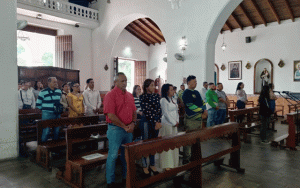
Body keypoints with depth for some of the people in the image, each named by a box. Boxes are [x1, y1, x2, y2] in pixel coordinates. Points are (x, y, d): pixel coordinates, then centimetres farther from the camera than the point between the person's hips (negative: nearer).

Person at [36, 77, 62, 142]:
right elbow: (38, 105, -2)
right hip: (47, 115, -5)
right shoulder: (43, 92, -7)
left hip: (57, 114, 5)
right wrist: (45, 109, 2)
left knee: (57, 130, 10)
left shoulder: (59, 91, 9)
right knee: (46, 131, -4)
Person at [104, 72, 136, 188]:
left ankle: (126, 178, 31)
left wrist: (132, 123, -4)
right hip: (116, 129, -7)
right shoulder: (110, 95, -11)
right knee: (113, 155, 2)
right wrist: (124, 127, -14)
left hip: (129, 129, 7)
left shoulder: (130, 96, 11)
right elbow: (111, 115, -17)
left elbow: (134, 112, 15)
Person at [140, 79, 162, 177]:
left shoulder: (156, 96, 8)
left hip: (156, 123, 5)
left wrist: (158, 122, -6)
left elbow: (159, 109, 5)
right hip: (146, 122, -5)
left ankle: (152, 165, 26)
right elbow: (146, 111, -12)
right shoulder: (143, 97, -6)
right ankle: (144, 166, 17)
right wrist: (155, 122, -13)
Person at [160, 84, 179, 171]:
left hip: (174, 124, 8)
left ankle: (174, 163, 21)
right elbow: (166, 113, -14)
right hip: (167, 124, -8)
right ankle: (167, 164, 6)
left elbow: (176, 111, 15)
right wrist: (173, 123, -11)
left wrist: (177, 121, 2)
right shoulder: (163, 100, -10)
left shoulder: (173, 100, 15)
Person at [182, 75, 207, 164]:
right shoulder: (186, 93, -9)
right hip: (191, 120, -9)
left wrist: (205, 111, -1)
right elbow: (191, 106, -18)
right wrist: (202, 111, -12)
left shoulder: (196, 92, 18)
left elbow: (202, 102, 19)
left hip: (199, 119, 9)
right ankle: (186, 159, 5)